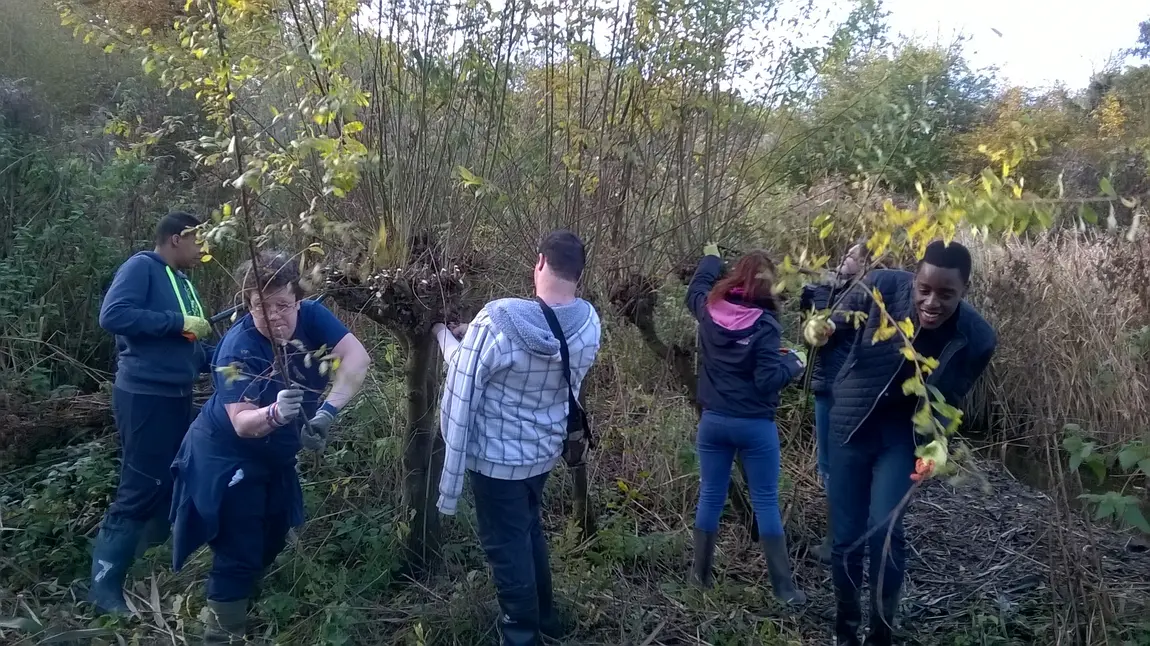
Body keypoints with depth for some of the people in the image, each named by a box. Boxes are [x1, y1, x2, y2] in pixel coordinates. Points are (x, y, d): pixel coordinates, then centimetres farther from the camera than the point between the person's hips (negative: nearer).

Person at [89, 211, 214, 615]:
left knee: (171, 485, 16)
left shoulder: (182, 283, 15)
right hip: (145, 397, -9)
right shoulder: (142, 267, -10)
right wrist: (179, 323, -21)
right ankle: (105, 585, 4)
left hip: (176, 397, 9)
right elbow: (112, 316, -25)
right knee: (141, 490, -7)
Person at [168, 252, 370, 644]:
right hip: (227, 457, -6)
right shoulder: (237, 348, -27)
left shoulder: (312, 318, -16)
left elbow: (357, 357, -31)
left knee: (272, 539, 22)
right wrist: (275, 414, -54)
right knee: (239, 551, -2)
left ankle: (246, 598, 46)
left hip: (274, 456, 6)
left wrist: (326, 412, -42)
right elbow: (241, 423, -33)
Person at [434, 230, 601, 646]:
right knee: (529, 531, 27)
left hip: (496, 458, -5)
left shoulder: (495, 323, -28)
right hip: (545, 452, 6)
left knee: (506, 547, 13)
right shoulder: (589, 324, -11)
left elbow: (458, 407, -23)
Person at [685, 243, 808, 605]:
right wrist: (792, 363, -1)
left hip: (714, 420, 4)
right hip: (755, 424, -4)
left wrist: (710, 259, 37)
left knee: (711, 497, 13)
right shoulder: (764, 324, -17)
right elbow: (767, 381, -19)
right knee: (765, 501, 4)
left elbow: (696, 289, 21)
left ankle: (701, 573, 24)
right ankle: (784, 587, 11)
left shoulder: (709, 310, -4)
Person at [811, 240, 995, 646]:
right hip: (850, 426, 1)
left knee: (884, 531, -15)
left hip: (903, 435, -1)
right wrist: (828, 329, -24)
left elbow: (947, 402, -6)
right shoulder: (882, 287, -22)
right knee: (845, 536, 6)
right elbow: (845, 325, -1)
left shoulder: (976, 340, -19)